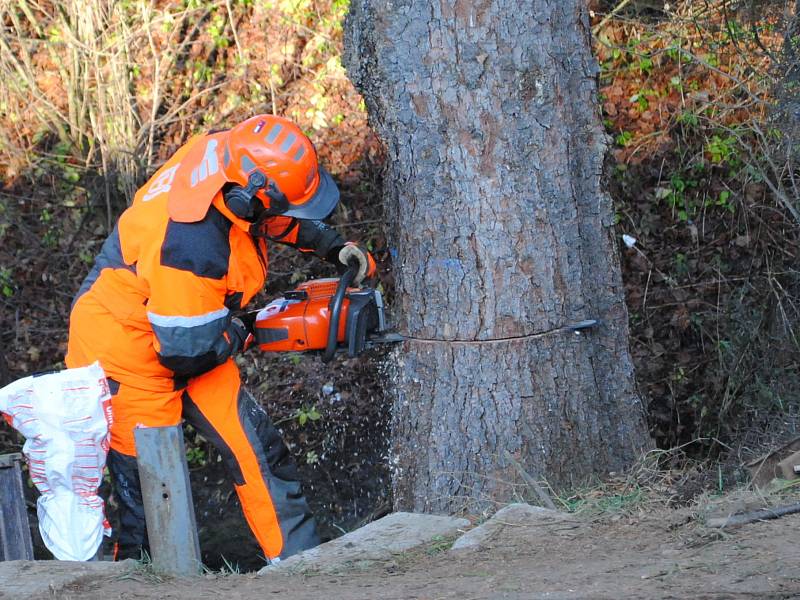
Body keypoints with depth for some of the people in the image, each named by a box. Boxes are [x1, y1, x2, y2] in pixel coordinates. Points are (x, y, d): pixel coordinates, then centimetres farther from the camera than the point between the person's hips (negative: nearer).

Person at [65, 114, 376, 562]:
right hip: (127, 353, -9)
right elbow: (186, 351, -27)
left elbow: (279, 218, 11)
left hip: (188, 334, 9)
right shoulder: (192, 244, -38)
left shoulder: (225, 154, -15)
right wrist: (245, 335, -10)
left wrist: (334, 246, 0)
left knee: (258, 448, 4)